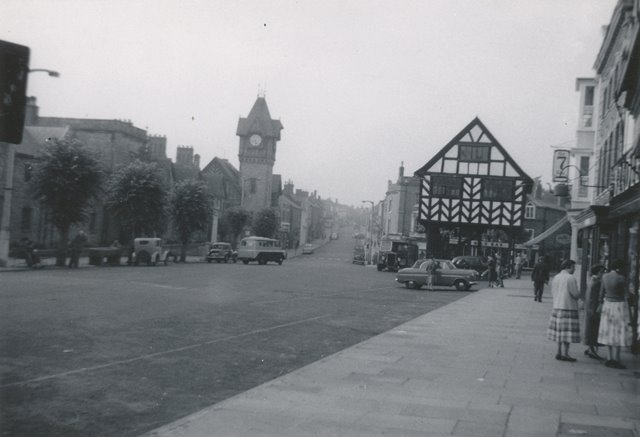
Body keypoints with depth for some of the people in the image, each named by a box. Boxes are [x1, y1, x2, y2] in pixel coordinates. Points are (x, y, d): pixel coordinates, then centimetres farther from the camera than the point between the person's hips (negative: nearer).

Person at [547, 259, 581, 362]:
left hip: (556, 307, 8)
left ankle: (560, 352, 17)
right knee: (567, 332, -4)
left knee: (560, 332, 13)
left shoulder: (556, 278, 9)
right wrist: (580, 292, 7)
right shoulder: (571, 278, -13)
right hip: (568, 307, -8)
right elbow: (576, 295, -14)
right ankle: (564, 354, -4)